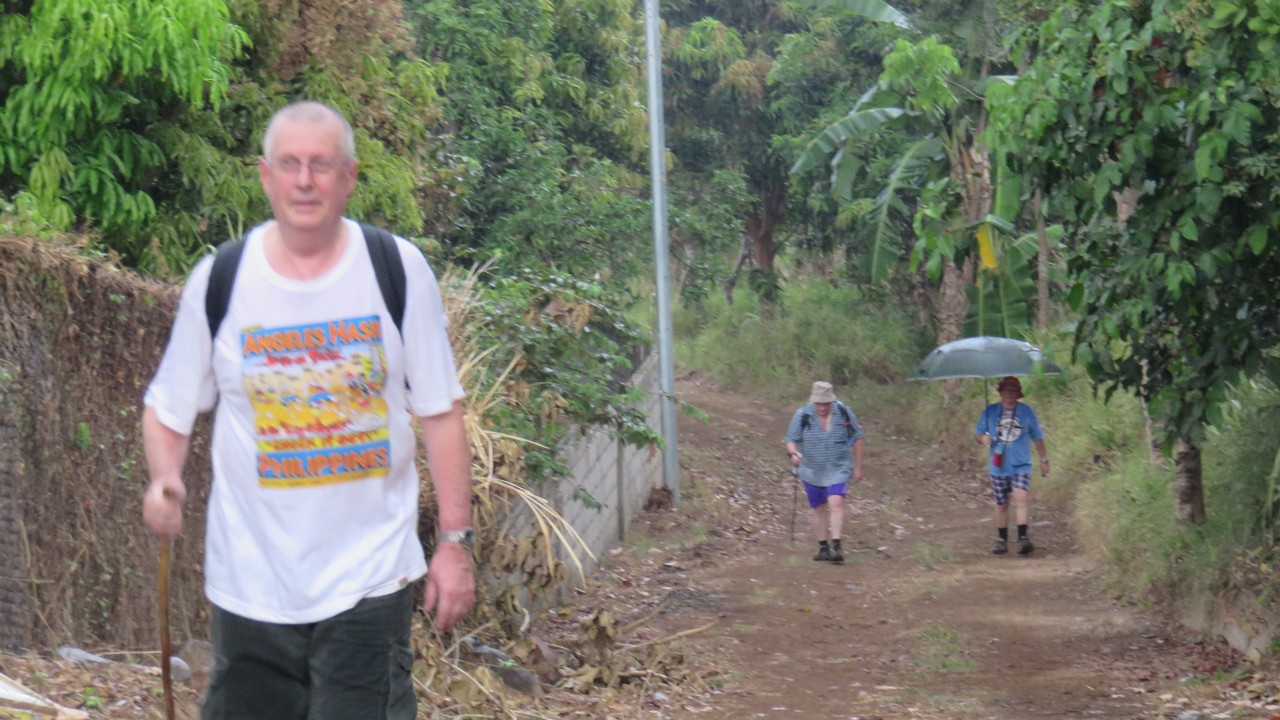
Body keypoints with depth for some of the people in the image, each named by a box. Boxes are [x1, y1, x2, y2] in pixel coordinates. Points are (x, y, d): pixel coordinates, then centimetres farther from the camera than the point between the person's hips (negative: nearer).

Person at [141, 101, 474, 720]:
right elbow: (168, 408, 9)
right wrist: (164, 480, -12)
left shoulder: (399, 270, -1)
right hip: (251, 582, 1)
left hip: (370, 576, -1)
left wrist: (455, 541, 0)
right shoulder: (219, 281, 0)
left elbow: (440, 412, 3)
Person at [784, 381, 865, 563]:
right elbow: (791, 440, -7)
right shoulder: (803, 416, -11)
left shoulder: (844, 413, -9)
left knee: (836, 502, -18)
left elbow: (857, 438, 2)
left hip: (838, 469, -1)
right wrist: (793, 453, -31)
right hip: (812, 471, 2)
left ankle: (836, 545, -20)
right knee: (818, 509, 10)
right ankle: (823, 547, 22)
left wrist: (858, 467, 3)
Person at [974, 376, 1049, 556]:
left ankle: (1022, 538, -27)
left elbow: (1037, 438, 11)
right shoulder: (990, 411, 4)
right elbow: (978, 433, 10)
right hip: (998, 467, 2)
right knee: (1001, 504, 8)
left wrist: (1044, 460, 13)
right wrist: (983, 438, -14)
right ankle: (1002, 540, 19)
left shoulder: (1026, 411, 3)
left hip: (1021, 466, -2)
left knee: (1021, 497, -22)